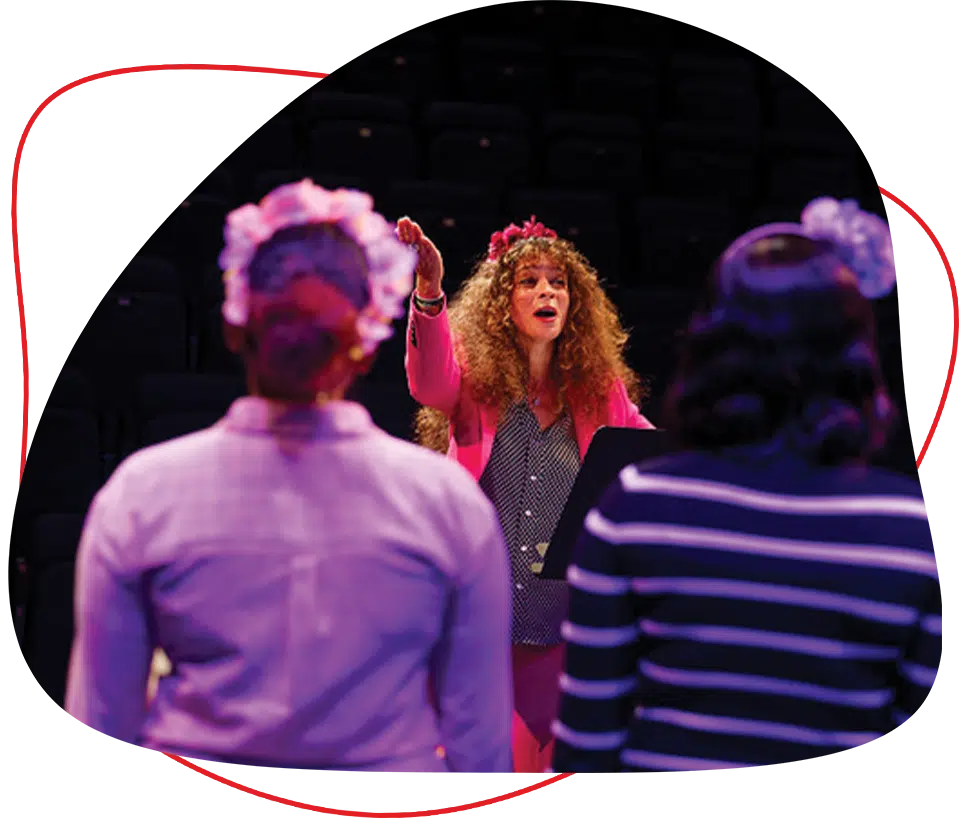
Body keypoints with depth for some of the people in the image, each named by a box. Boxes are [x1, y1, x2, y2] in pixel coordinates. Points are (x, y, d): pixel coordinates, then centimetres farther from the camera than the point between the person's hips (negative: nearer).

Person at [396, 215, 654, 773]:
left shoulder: (599, 392, 9)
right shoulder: (478, 377, 0)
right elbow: (432, 385, -21)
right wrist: (430, 293, -37)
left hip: (556, 619, 3)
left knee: (540, 759, 9)